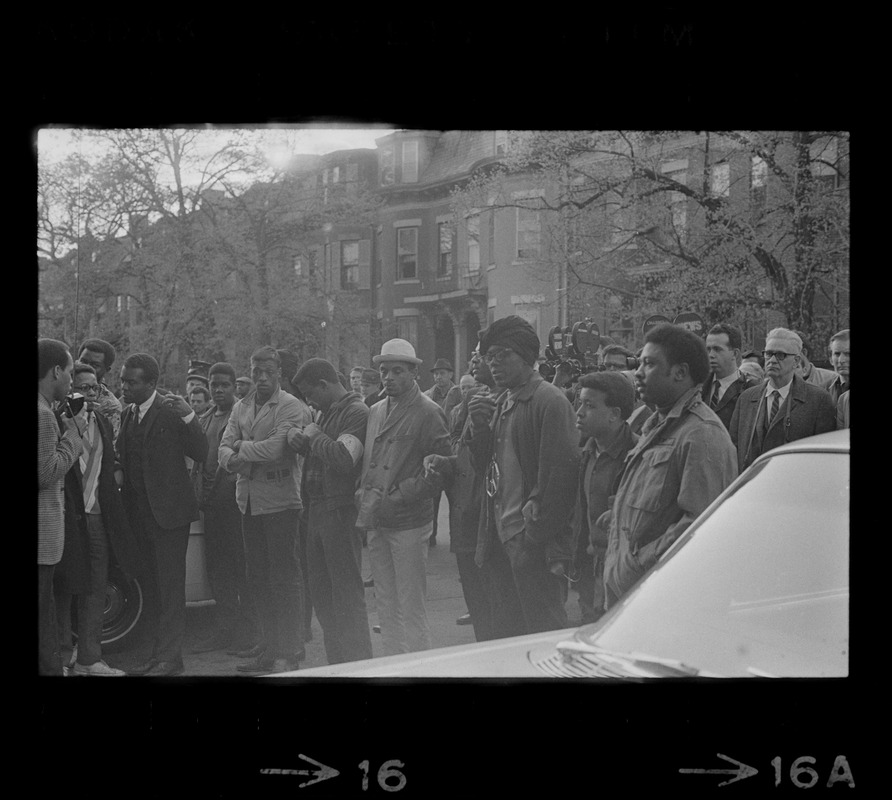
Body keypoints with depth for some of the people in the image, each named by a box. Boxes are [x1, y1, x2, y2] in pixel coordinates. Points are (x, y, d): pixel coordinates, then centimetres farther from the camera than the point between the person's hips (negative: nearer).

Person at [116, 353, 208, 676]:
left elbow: (201, 454, -12)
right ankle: (158, 653, 22)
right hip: (141, 512, 7)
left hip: (169, 510, -7)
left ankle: (170, 658, 2)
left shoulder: (171, 410, -11)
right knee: (152, 586, 13)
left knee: (170, 587, -3)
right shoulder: (127, 415, 11)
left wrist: (187, 416, -22)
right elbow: (127, 461, 16)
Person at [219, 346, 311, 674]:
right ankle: (269, 648, 22)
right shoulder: (240, 408, 14)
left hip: (280, 500, -7)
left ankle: (288, 652, 5)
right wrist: (239, 462, -14)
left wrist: (242, 447, -5)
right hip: (249, 500, 7)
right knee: (258, 579, 12)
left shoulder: (292, 407, -7)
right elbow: (224, 451, 8)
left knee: (285, 579, -2)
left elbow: (276, 447, -20)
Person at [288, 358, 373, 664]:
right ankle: (337, 664, 24)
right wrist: (300, 440, 2)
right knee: (321, 593, 14)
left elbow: (343, 458, -26)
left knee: (347, 596, -4)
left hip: (341, 512, -10)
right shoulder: (328, 413, 17)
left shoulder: (356, 412, -13)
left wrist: (315, 437, -11)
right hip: (317, 510, 10)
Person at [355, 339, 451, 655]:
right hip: (375, 522, 7)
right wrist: (365, 495, 2)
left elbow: (439, 471, -11)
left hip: (408, 522, -7)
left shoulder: (428, 413, -7)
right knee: (385, 605, 13)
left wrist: (395, 499, -16)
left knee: (410, 607, -2)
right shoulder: (375, 412, 14)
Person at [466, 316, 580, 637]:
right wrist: (480, 426, -2)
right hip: (501, 538, 8)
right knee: (506, 633, 14)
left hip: (534, 543, -8)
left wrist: (537, 535, -19)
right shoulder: (502, 403, 15)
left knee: (542, 631, -3)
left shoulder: (549, 400, -11)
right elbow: (485, 467, 16)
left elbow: (560, 473, -17)